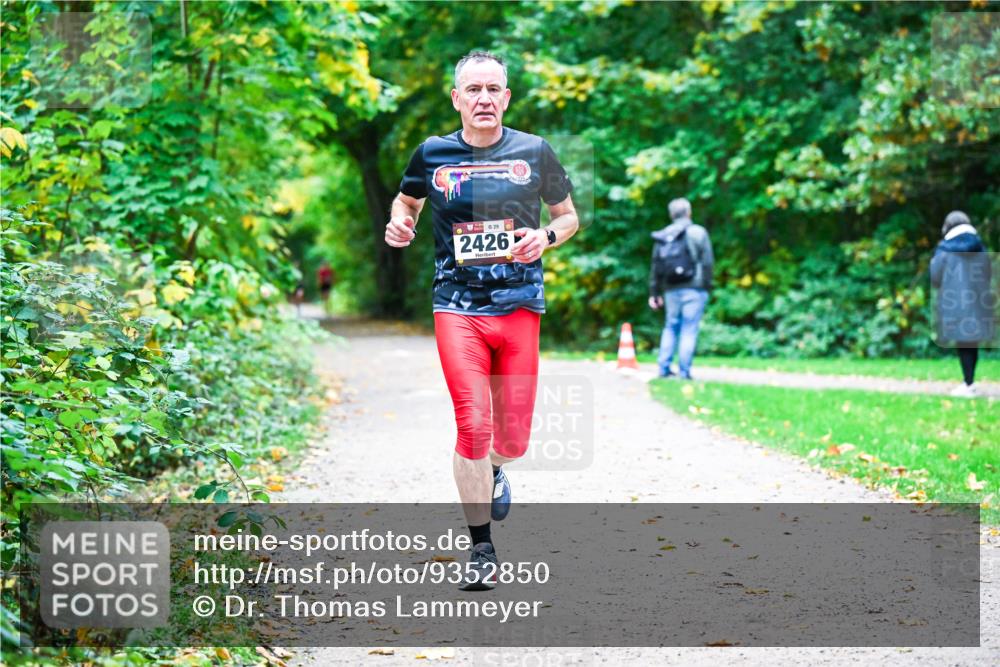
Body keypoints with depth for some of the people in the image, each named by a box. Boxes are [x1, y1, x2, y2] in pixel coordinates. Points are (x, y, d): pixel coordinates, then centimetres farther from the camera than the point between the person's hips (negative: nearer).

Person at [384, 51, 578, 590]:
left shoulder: (534, 152, 4)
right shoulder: (433, 154, 4)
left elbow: (569, 215, 15)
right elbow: (406, 200, 24)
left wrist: (546, 236, -6)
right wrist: (398, 224, 1)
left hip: (519, 303, 1)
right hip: (457, 305, -1)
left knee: (513, 438, 4)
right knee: (472, 427, -13)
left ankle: (493, 471, 43)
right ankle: (481, 547, 1)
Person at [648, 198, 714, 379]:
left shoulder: (662, 237, 11)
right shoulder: (698, 232, -3)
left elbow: (656, 266, 12)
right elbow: (707, 261, -8)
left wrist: (654, 293, 17)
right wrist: (707, 286, -1)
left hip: (671, 290, 4)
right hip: (693, 289, -4)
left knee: (670, 327, 16)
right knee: (689, 329, -3)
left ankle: (664, 367, 11)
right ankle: (684, 370, -5)